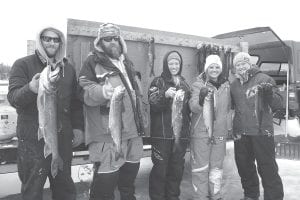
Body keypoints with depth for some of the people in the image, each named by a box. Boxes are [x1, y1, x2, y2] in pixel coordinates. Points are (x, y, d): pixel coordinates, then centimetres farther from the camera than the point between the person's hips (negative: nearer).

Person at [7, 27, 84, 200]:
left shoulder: (68, 68, 12)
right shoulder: (23, 65, 0)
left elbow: (76, 101, 15)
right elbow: (13, 97, -11)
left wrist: (78, 127, 6)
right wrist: (30, 88, -31)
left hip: (63, 137, 4)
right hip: (33, 139, -3)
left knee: (65, 186, 12)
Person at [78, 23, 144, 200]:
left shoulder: (127, 62, 18)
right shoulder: (93, 62, -4)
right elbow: (86, 93, -16)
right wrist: (103, 91, -35)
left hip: (133, 132, 7)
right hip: (107, 135, -7)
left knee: (130, 175, 20)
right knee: (105, 181, -8)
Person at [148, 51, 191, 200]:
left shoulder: (184, 84, 15)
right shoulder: (158, 82, 1)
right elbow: (153, 105, -14)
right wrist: (165, 95, -30)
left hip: (181, 133, 5)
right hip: (162, 134, -4)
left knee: (177, 168, 10)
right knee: (160, 168, -4)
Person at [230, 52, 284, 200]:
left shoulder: (264, 79, -4)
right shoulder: (234, 85, 11)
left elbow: (278, 105, -9)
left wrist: (270, 93, -26)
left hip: (261, 132, -5)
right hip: (240, 133, 6)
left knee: (267, 168, -3)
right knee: (244, 166, 17)